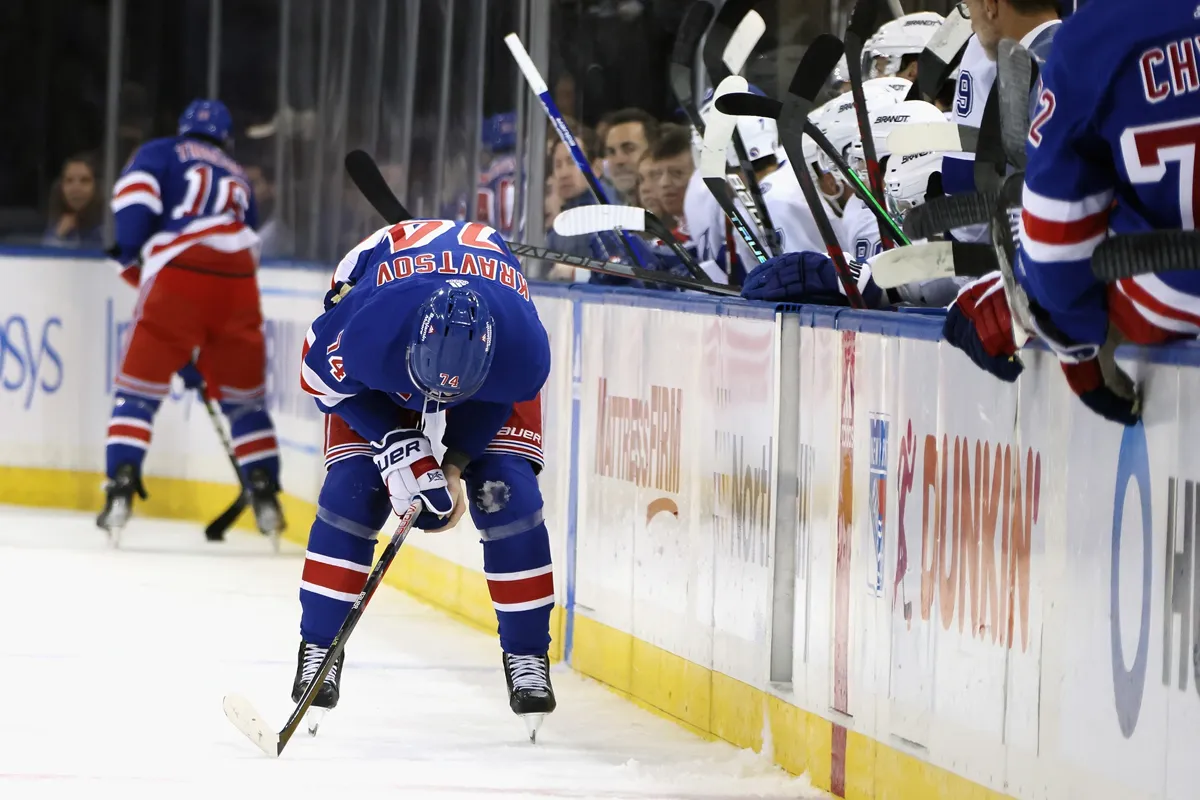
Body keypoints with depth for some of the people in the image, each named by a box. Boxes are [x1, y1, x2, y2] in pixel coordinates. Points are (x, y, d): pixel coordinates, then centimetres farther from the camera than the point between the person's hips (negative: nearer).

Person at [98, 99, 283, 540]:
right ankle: (265, 498, 11)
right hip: (238, 284, 3)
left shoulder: (161, 152, 19)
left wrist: (130, 255, 6)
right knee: (245, 396, 19)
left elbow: (135, 190, -3)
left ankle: (121, 490, -9)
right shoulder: (239, 178, 32)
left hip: (177, 276, -3)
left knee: (139, 389, 6)